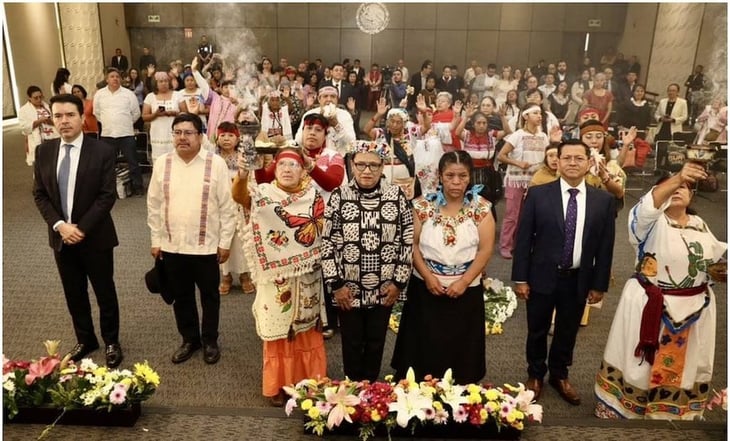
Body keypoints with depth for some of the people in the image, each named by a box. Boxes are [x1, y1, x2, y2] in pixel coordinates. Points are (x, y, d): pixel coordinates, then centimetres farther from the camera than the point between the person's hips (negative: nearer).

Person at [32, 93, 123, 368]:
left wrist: (81, 228, -18)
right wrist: (60, 225, -11)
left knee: (105, 292, 9)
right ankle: (85, 340, 35)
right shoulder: (43, 151, 3)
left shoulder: (102, 151, -10)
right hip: (60, 237, 4)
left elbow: (108, 196, -13)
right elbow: (39, 194, 4)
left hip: (95, 237, -4)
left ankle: (111, 342, 27)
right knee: (74, 294, 16)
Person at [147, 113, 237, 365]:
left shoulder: (216, 164, -9)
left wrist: (225, 242, -6)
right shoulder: (162, 164, 1)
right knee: (181, 296, 16)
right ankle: (189, 339, 35)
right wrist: (155, 240, 5)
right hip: (172, 246, 3)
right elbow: (154, 205, 6)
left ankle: (210, 341, 31)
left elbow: (228, 207, -6)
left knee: (209, 295, 13)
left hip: (206, 245, -3)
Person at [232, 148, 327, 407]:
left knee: (307, 331, 15)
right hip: (276, 278, -2)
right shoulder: (264, 193, -7)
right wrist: (241, 177, -48)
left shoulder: (314, 196, 0)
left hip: (307, 278, 2)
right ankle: (278, 385, 26)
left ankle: (310, 382, 32)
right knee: (278, 330, 9)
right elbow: (240, 196, -29)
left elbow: (323, 232, 7)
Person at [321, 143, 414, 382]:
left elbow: (408, 241, 0)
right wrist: (336, 284, -8)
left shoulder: (397, 195, -4)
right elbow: (327, 243, -6)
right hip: (348, 289, -1)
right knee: (352, 342, 14)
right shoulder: (339, 196, -7)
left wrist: (399, 281, -3)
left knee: (376, 342, 16)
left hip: (384, 289, 1)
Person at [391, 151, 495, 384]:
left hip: (466, 289, 0)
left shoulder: (481, 208, -4)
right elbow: (413, 244, -2)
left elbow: (485, 250, -5)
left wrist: (464, 281, -12)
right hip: (426, 287, 0)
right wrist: (427, 276, -12)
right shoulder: (423, 205, -3)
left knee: (460, 347, 9)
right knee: (424, 345, 8)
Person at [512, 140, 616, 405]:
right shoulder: (538, 194, -9)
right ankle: (535, 375, 38)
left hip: (578, 280, 2)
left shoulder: (604, 200, -2)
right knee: (537, 331, 15)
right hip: (542, 277, -1)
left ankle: (559, 375, 42)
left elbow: (605, 246, 2)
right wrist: (520, 278, -8)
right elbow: (523, 238, -7)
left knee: (567, 332, 18)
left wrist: (599, 284, 2)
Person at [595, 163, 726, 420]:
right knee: (641, 362, 7)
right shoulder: (652, 223, -12)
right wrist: (676, 178, -50)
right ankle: (620, 408, 26)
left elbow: (715, 252, 21)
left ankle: (677, 411, 41)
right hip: (652, 306, -5)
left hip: (696, 307, 6)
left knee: (685, 364, 19)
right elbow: (646, 207, -36)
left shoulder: (699, 224, 8)